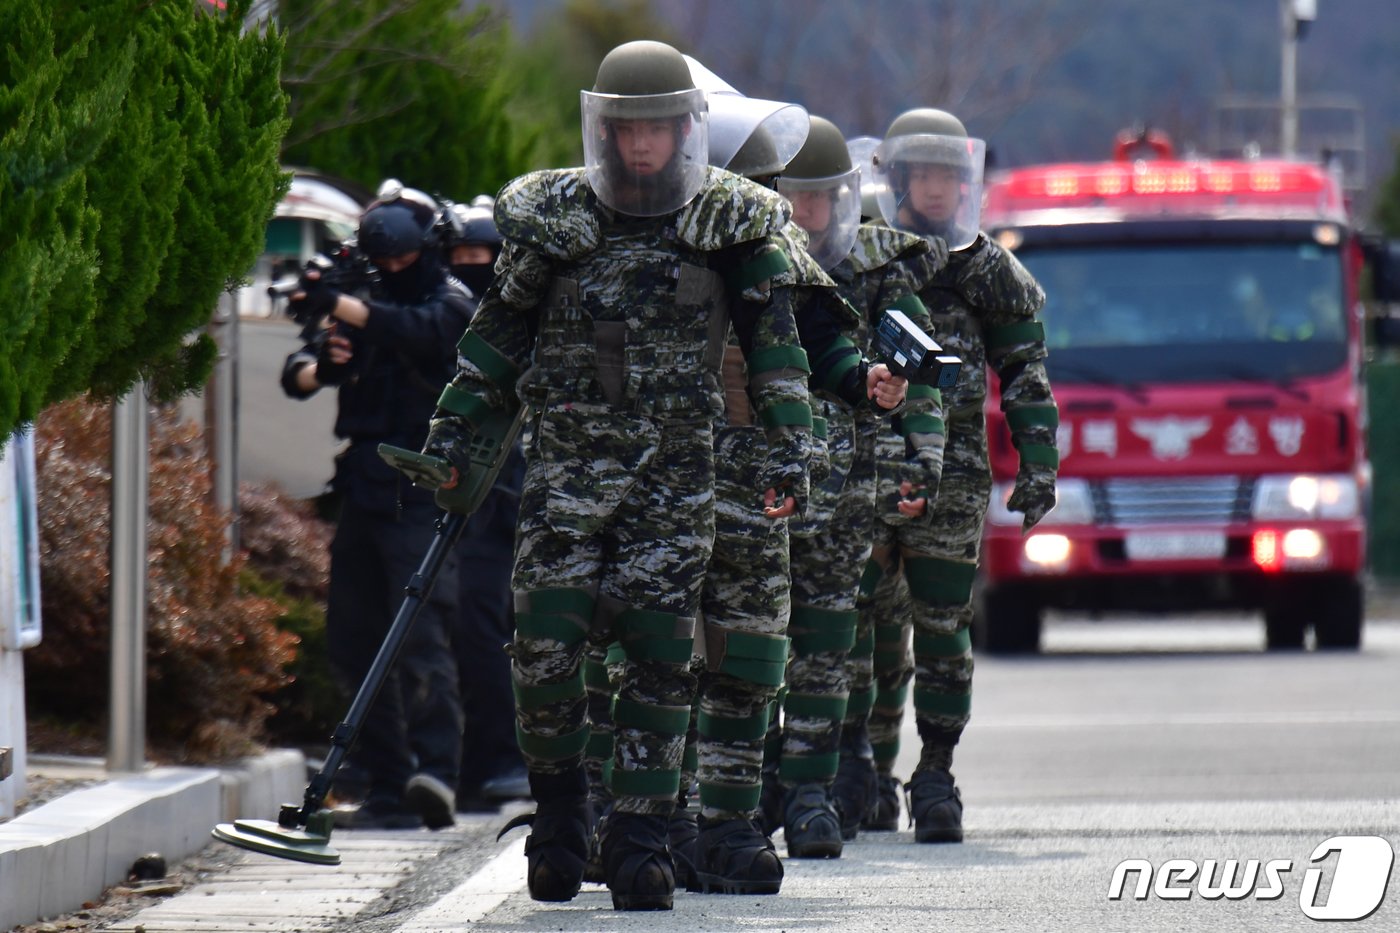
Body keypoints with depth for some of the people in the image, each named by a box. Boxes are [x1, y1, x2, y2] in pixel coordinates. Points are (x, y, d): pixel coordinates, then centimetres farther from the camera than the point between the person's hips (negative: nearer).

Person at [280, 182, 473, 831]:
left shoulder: (450, 301, -1)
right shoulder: (365, 303, 17)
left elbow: (420, 331, -24)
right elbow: (297, 375, 10)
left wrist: (342, 309, -38)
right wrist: (315, 368, -15)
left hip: (423, 498, -7)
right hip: (363, 495, 7)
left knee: (421, 632, -19)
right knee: (353, 639, 7)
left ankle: (436, 771, -29)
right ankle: (389, 788, 11)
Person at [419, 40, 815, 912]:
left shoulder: (734, 225, 3)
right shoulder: (552, 219, 5)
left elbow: (774, 341, 4)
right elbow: (498, 332, 14)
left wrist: (791, 446, -6)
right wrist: (454, 426, 9)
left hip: (677, 475, -1)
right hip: (566, 466, 1)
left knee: (660, 653, -5)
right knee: (545, 644, -6)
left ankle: (639, 838, -1)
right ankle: (560, 803, 16)